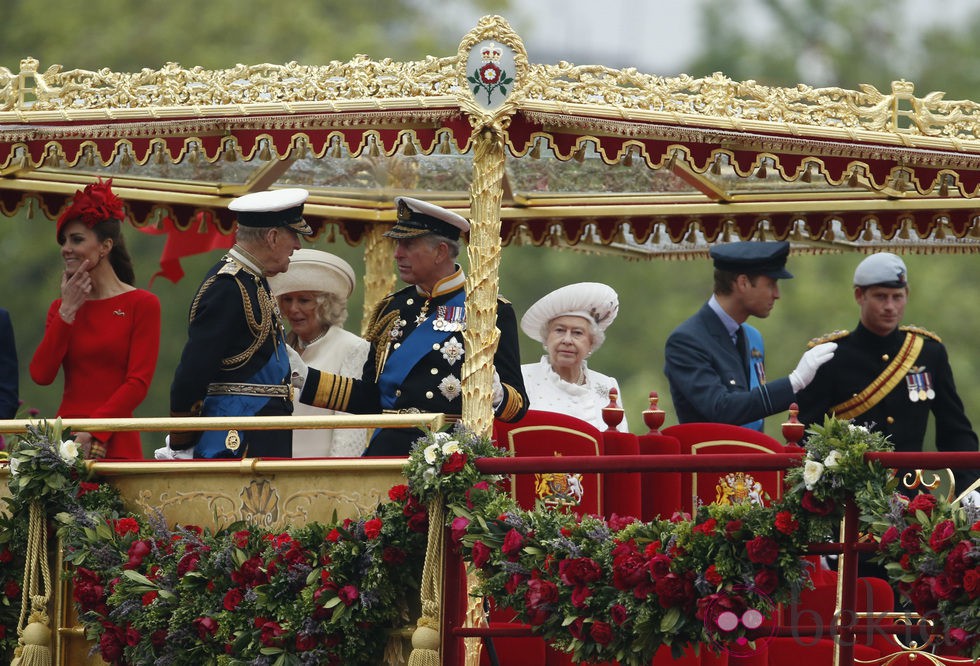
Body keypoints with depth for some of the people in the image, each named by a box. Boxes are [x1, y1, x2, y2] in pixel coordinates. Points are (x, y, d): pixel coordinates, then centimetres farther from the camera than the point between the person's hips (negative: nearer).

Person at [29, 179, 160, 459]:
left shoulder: (142, 305, 0)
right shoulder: (61, 307, 14)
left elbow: (138, 383, -8)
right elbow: (41, 374, 1)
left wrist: (93, 434, -18)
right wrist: (67, 311, -2)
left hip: (114, 444, -4)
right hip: (65, 443, 4)